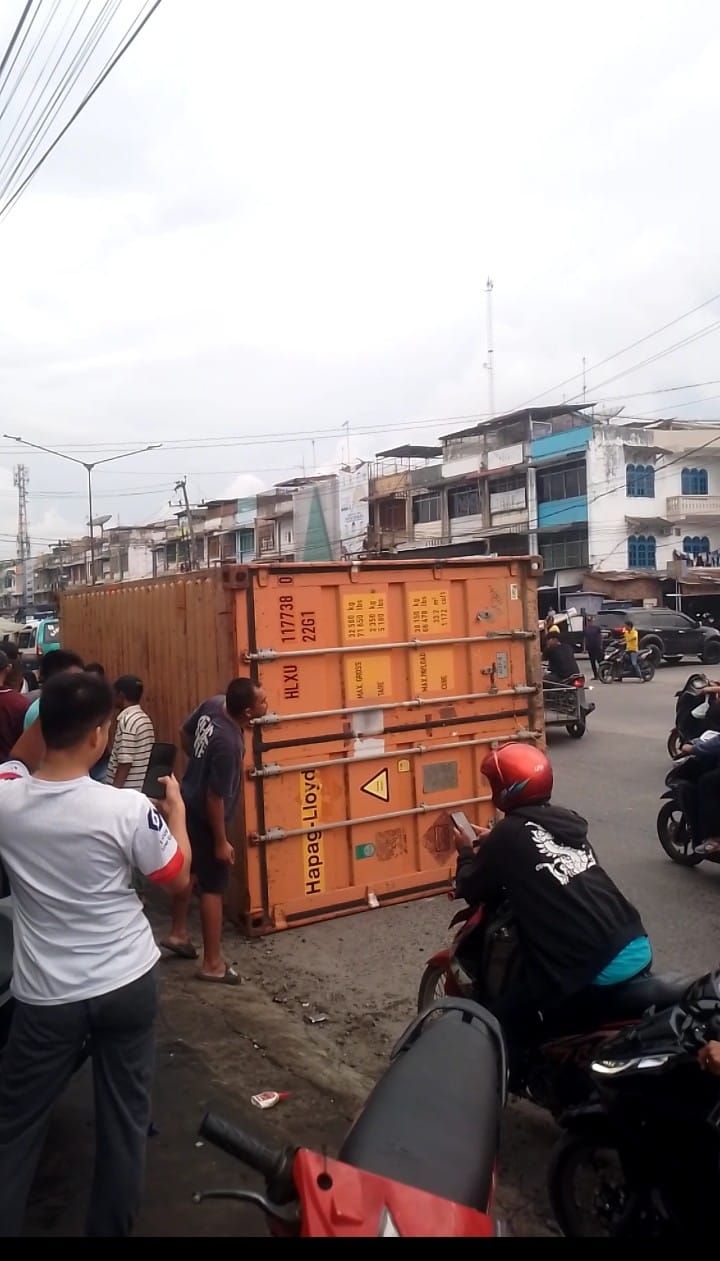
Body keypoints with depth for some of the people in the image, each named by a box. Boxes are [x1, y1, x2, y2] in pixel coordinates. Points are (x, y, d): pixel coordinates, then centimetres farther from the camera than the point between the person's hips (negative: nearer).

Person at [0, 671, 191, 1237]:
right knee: (125, 1116, 18)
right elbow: (178, 879, -3)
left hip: (48, 995, 1)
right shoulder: (128, 808, -19)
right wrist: (177, 810, 10)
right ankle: (111, 1227, 33)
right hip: (130, 982, 0)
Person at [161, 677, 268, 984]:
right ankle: (213, 964, 17)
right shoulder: (228, 744, -35)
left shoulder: (213, 704, -12)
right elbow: (215, 798, -28)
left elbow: (185, 733, 8)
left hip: (188, 803, 9)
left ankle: (178, 933, 44)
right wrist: (221, 842, -17)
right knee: (213, 887, 5)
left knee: (187, 869, 25)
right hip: (204, 817, -9)